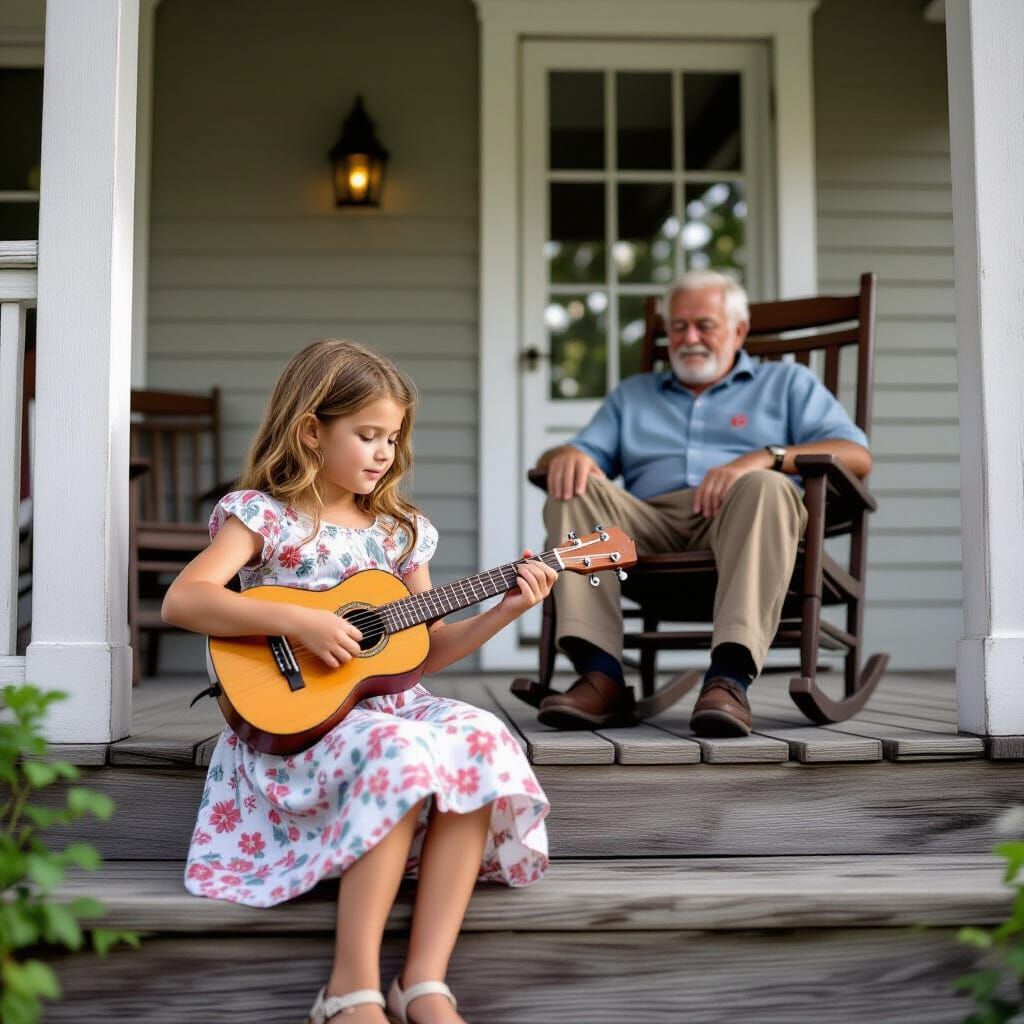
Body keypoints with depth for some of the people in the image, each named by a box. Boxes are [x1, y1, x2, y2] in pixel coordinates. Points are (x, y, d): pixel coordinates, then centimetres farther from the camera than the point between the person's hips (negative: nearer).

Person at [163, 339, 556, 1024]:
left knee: (480, 739, -26)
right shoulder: (262, 514, -2)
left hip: (388, 702, 5)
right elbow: (182, 601, -18)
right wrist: (297, 622, -24)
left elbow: (426, 652, 15)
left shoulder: (399, 529, 14)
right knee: (401, 755, -35)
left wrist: (502, 613, 1)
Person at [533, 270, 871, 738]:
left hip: (737, 521, -2)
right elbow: (583, 453, 23)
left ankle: (729, 678, -47)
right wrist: (568, 455, -4)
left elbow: (856, 455, 7)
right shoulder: (633, 393, 33)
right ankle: (602, 677, -36)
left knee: (764, 487, -35)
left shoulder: (786, 381, 24)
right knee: (573, 490, -25)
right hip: (651, 520, 3)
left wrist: (765, 457, -11)